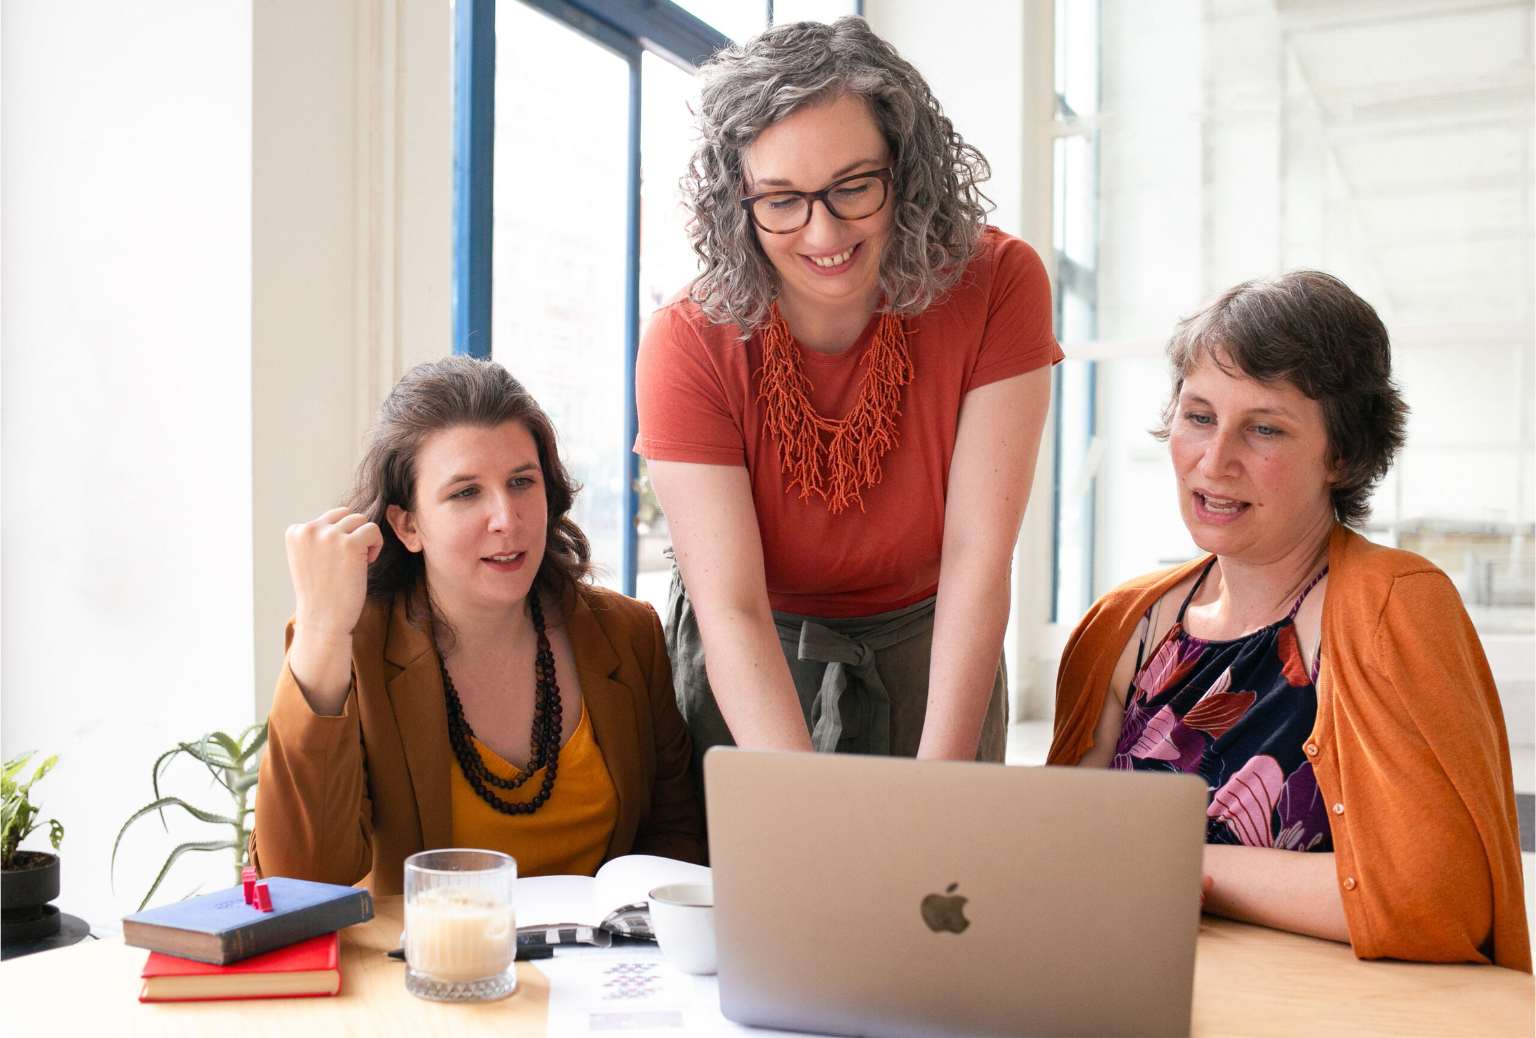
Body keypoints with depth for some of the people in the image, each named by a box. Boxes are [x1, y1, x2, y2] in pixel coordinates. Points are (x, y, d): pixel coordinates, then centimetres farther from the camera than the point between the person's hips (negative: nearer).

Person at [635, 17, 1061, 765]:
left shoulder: (998, 286, -19)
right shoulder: (690, 345, -21)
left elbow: (977, 556, -22)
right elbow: (730, 609, -25)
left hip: (933, 660, 1)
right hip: (746, 676, 0)